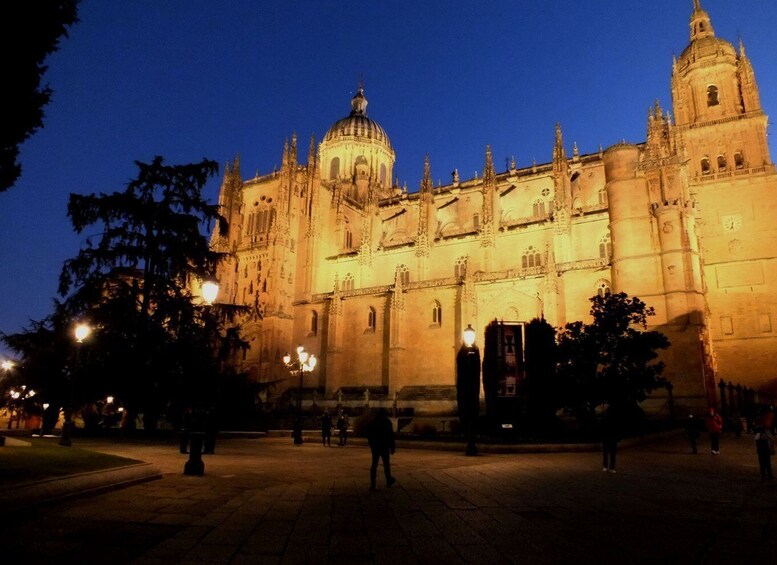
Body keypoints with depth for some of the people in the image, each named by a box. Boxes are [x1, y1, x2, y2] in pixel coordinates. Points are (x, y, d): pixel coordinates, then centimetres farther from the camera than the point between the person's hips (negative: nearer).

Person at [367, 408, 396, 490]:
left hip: (375, 446, 4)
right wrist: (392, 447, -5)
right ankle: (389, 481, 25)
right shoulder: (387, 422, -6)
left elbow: (368, 435, 12)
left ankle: (372, 484, 0)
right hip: (384, 447, -4)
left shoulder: (373, 422, 6)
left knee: (374, 464, 5)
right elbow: (391, 436, -9)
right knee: (386, 464, 11)